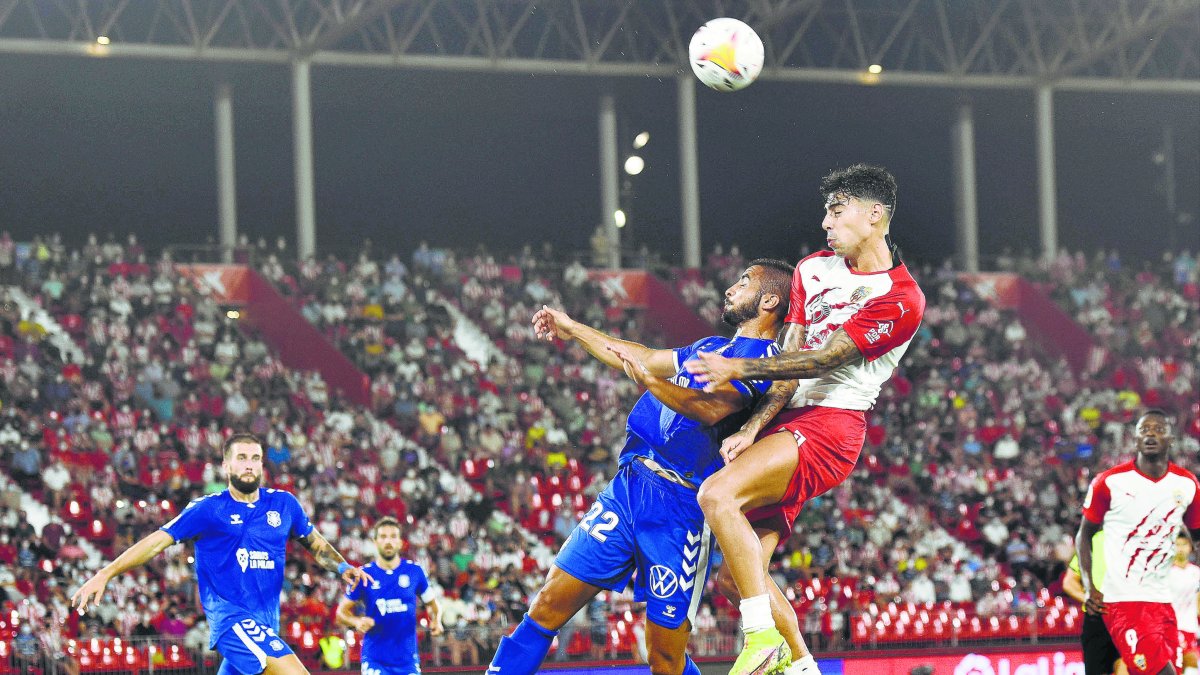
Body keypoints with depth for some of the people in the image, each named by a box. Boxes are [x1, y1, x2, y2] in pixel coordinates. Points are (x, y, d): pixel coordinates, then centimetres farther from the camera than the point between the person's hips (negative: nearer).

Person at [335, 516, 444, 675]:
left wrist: (436, 620, -7)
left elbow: (432, 604, 15)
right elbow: (342, 611, 5)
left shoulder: (414, 571, 2)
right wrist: (357, 622, -16)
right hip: (375, 660, -2)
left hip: (407, 659, 2)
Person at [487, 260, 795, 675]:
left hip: (681, 509, -8)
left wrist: (650, 381, -36)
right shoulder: (712, 348, 22)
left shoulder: (764, 357, -6)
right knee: (548, 606, 1)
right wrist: (572, 329, 41)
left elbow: (711, 408, -24)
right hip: (629, 487, 8)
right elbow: (642, 359, 36)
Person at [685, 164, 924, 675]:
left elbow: (821, 360, -15)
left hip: (830, 425, -8)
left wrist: (740, 369, -22)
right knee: (740, 564, 2)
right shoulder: (813, 269, 14)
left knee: (718, 495, -29)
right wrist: (753, 429, -7)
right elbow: (792, 357, 7)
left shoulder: (900, 299, -8)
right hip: (788, 422, 8)